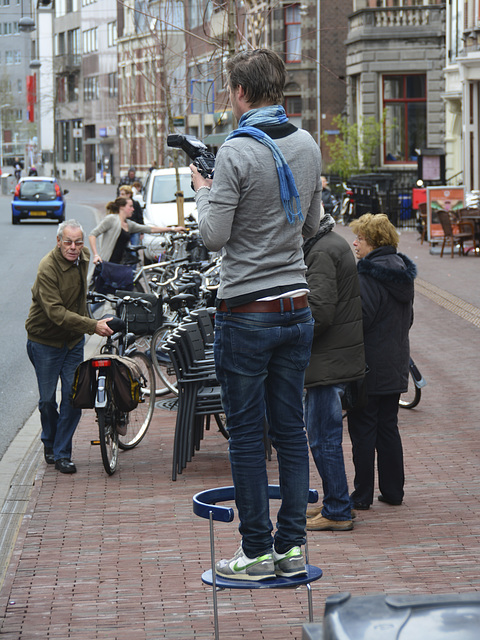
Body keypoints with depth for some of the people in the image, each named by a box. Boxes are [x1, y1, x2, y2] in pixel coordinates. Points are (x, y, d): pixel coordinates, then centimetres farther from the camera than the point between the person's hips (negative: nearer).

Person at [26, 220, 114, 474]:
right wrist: (93, 325, -38)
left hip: (74, 339, 5)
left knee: (73, 396, -2)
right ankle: (49, 443, 30)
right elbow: (56, 312, -32)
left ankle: (62, 453, 7)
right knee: (47, 399, 3)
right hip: (45, 341, -5)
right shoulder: (48, 268, -24)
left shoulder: (84, 256, -1)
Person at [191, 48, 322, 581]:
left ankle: (257, 552, 6)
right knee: (290, 429, 11)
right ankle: (291, 547, 14)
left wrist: (203, 191, 3)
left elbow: (214, 236, -13)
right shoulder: (308, 147, 7)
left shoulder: (237, 152, -15)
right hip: (297, 307, 6)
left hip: (247, 312, -6)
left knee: (246, 434, 2)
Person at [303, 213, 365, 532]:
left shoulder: (322, 251, -17)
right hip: (337, 355, 10)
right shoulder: (335, 243, 16)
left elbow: (320, 311, -25)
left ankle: (337, 512, 0)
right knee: (325, 435, 18)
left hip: (329, 359, -10)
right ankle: (334, 503, 26)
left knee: (323, 437, -5)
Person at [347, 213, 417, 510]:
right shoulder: (402, 272, 8)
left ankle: (362, 494, 4)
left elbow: (359, 321, -21)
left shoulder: (368, 276, -19)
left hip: (369, 366, -8)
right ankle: (393, 491, 18)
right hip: (397, 365, 8)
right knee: (388, 427, 14)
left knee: (363, 430, 0)